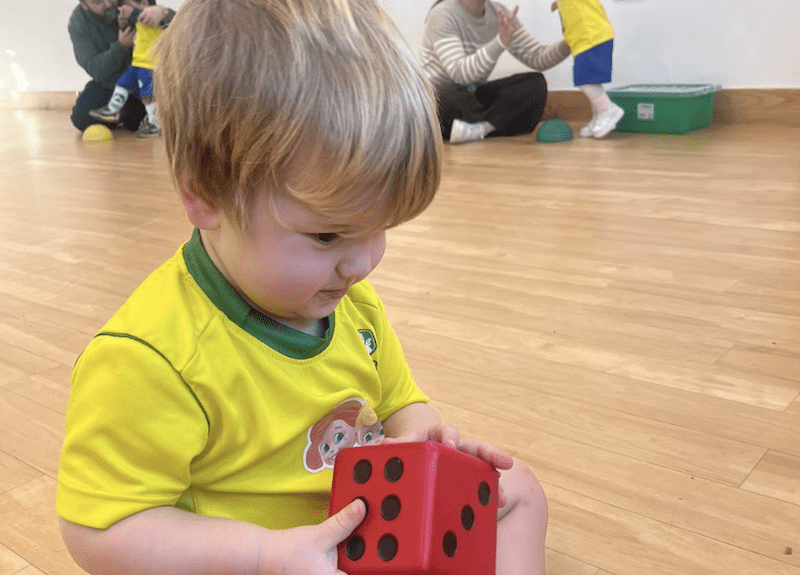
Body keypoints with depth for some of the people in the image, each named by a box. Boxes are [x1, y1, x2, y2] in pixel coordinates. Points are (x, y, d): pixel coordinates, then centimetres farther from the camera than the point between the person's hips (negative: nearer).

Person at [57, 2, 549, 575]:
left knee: (517, 489, 7)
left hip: (371, 524, 7)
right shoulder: (149, 357, -29)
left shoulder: (352, 297, -4)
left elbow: (397, 399, 11)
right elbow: (99, 529, -23)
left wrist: (417, 436, -13)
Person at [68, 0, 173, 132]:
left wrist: (162, 12, -51)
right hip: (108, 83, 1)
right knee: (81, 119, -13)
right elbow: (94, 69, -22)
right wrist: (121, 46, -37)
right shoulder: (78, 23, -16)